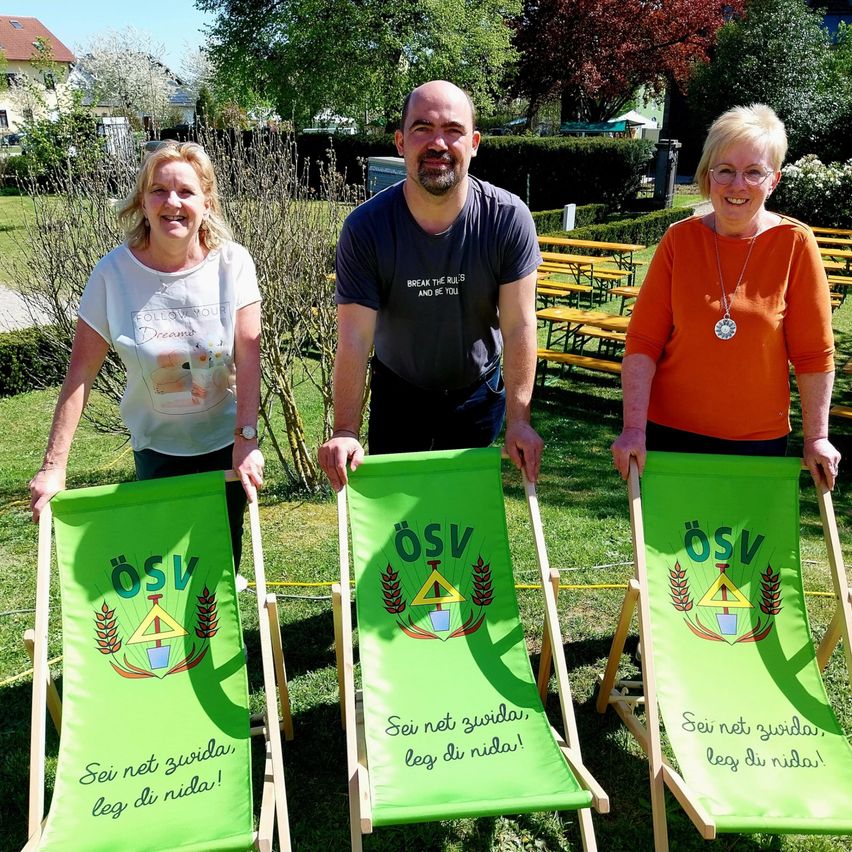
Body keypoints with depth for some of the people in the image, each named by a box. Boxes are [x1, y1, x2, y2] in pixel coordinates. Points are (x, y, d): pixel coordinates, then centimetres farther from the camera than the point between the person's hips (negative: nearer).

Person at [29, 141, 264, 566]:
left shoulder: (232, 263, -13)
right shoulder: (114, 271, -13)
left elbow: (248, 357, -14)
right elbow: (81, 372, -11)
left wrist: (247, 441, -21)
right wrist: (53, 465, -13)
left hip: (226, 442, 0)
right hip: (157, 447, 0)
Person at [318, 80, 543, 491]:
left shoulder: (508, 219, -19)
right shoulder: (365, 228, -21)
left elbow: (519, 325, -18)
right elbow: (354, 339, -22)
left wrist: (518, 420, -21)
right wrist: (345, 432, -27)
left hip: (478, 394, 1)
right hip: (396, 392, 0)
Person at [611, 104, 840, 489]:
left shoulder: (795, 243, -7)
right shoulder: (679, 240, -5)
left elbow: (814, 353, -3)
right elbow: (643, 341, -7)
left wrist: (816, 438, -3)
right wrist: (634, 428, -12)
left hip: (760, 439, 0)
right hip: (671, 431, 1)